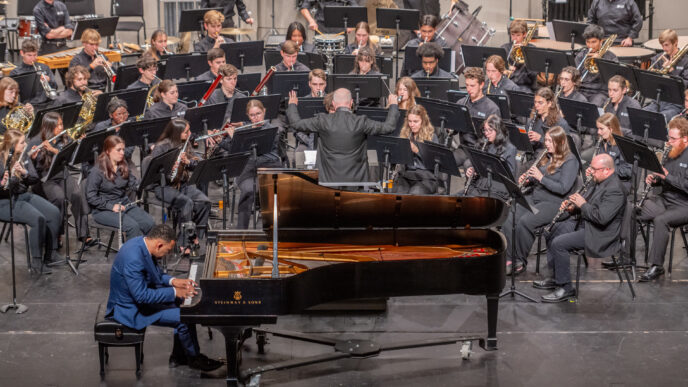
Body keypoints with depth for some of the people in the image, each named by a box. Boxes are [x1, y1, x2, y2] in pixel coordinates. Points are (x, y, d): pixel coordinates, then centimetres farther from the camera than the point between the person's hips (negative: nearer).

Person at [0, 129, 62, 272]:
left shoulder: (24, 157, 6)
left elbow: (35, 179, 2)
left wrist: (25, 172, -18)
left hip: (24, 195, 7)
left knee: (54, 213, -11)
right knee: (38, 219, -27)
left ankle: (50, 254, 1)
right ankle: (36, 261, -15)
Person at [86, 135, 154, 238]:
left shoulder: (123, 167, 9)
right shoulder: (97, 172, -10)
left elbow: (133, 185, 11)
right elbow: (91, 197, -11)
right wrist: (111, 206, -18)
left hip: (124, 204, 6)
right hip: (103, 210, -6)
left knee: (149, 222, -19)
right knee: (133, 226, -29)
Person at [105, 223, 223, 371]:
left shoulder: (141, 242, -2)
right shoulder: (134, 259, -33)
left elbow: (152, 274, 14)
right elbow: (141, 296, -32)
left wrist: (172, 281, -1)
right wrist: (174, 292, -24)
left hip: (140, 294, 10)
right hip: (130, 309, -10)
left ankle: (179, 356, 19)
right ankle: (194, 358, 9)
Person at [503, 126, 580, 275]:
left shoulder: (570, 161, -7)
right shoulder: (545, 156, 17)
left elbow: (563, 188, -16)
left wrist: (541, 177, -19)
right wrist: (526, 180, 3)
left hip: (554, 203, -7)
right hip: (534, 198, 7)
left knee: (525, 221, -30)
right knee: (510, 218, -19)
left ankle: (520, 262, -15)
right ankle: (508, 259, -19)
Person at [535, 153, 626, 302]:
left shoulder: (615, 190, -24)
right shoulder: (597, 181, 7)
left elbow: (602, 217, -31)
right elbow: (586, 198, 22)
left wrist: (582, 204, -21)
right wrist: (572, 205, 0)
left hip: (599, 234, -11)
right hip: (582, 222, 11)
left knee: (559, 243, -23)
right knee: (551, 231, 13)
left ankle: (565, 288, -12)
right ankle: (553, 277, 19)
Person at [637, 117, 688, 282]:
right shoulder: (672, 154, 13)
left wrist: (667, 177, -23)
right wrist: (654, 179, 1)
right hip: (664, 200, 8)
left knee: (661, 220, -34)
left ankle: (657, 266, -24)